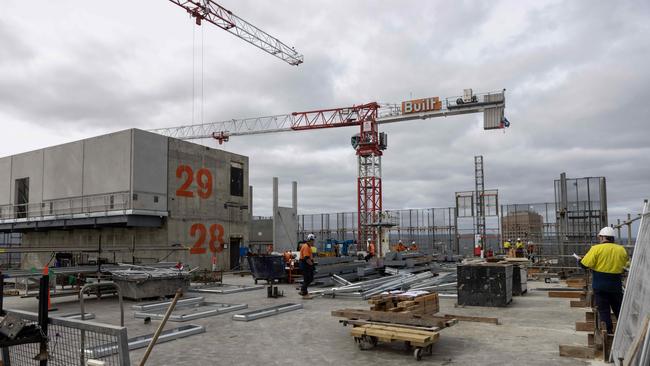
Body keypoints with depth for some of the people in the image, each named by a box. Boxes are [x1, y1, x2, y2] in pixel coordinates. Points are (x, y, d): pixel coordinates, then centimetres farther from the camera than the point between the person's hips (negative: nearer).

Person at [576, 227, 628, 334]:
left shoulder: (596, 248, -12)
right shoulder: (621, 249, 2)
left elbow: (585, 265, -13)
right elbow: (625, 265, 13)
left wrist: (579, 259, 8)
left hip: (600, 285, -4)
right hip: (616, 285, 4)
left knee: (603, 310, 3)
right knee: (619, 309, 17)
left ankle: (608, 332, 5)